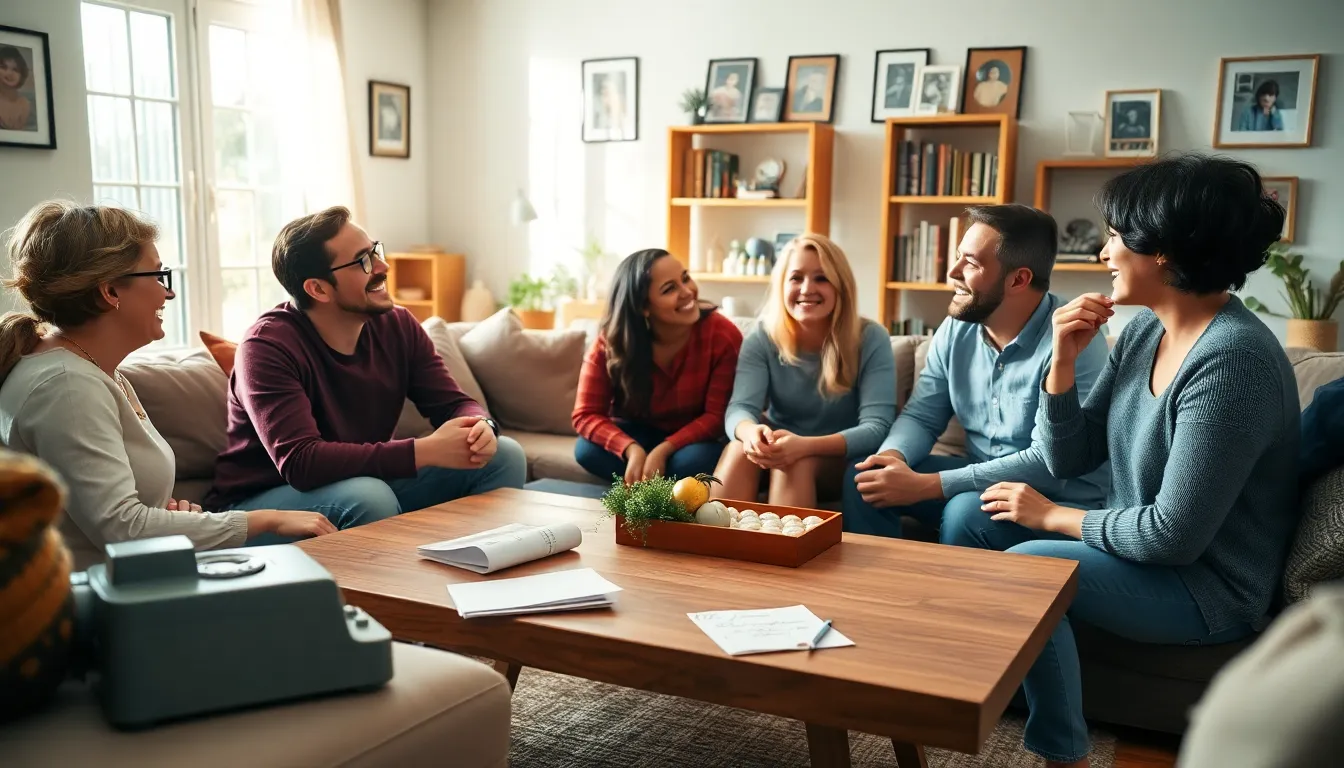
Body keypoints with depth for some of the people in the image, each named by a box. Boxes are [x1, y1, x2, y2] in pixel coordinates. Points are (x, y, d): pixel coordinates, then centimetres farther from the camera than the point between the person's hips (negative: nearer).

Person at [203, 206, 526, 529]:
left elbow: (454, 404, -1)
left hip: (370, 483, 6)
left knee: (504, 456, -6)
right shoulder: (267, 347, -22)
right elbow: (300, 462, -33)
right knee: (368, 496, -37)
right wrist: (426, 450, -37)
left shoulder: (398, 326, -3)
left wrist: (482, 427, -28)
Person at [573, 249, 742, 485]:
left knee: (695, 461, -36)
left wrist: (663, 450, -32)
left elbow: (718, 415, -18)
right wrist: (632, 449, -36)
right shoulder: (611, 341, -17)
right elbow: (586, 415, -17)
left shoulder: (723, 335, -21)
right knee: (588, 450, -28)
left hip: (694, 438, -2)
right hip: (639, 433, 2)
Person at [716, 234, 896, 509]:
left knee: (797, 462, -33)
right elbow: (739, 408, -19)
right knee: (742, 447, -29)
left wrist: (806, 445, -43)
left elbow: (877, 427, -25)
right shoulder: (762, 339, -7)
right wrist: (751, 432, -46)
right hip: (784, 446, 2)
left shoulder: (871, 339, -14)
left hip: (844, 460, -2)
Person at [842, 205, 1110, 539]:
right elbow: (921, 415, 6)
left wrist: (925, 485, -28)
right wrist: (894, 456, -20)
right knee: (864, 478, -8)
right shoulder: (956, 329, 1)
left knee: (968, 509, -34)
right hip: (981, 477, 7)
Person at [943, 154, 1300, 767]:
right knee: (967, 519, 0)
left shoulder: (1232, 359, -27)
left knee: (1025, 568, -27)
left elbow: (1174, 534, -26)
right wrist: (1063, 361, -10)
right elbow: (1069, 460, 4)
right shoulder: (1142, 330, 1)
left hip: (1210, 586, -9)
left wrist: (1052, 517, -14)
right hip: (1136, 544, 9)